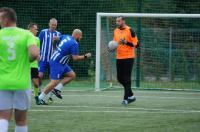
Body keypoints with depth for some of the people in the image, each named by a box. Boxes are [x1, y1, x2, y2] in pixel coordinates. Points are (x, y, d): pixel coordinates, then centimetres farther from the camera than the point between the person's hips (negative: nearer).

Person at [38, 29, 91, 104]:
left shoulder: (65, 37, 8)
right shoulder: (74, 44, -17)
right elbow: (75, 58, -19)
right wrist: (85, 56, -6)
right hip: (57, 63, -10)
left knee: (72, 75, 8)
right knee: (55, 82, -11)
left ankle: (57, 89, 5)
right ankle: (41, 97, -5)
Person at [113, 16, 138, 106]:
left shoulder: (130, 31, -8)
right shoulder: (116, 31, 11)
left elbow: (136, 44, -10)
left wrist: (126, 42, -23)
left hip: (128, 57, -7)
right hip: (119, 57, 7)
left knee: (127, 78, -8)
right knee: (120, 78, 7)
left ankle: (126, 98, -4)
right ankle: (131, 95, 22)